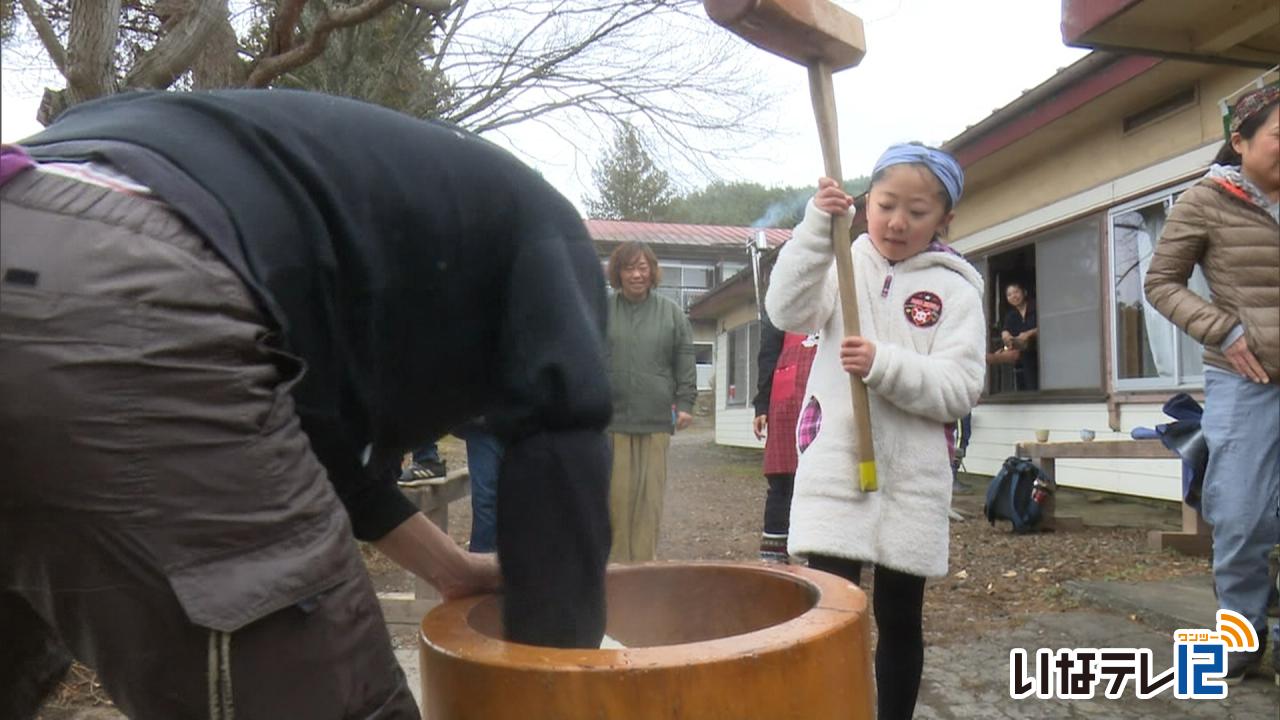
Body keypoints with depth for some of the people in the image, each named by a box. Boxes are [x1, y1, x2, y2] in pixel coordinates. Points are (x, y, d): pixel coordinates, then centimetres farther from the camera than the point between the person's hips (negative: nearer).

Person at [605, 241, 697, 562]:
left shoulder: (671, 313, 10)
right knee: (616, 493, 1)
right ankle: (616, 561, 11)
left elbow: (685, 362, 10)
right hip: (611, 417, 0)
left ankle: (645, 562, 11)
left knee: (650, 494, 2)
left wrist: (685, 403, 3)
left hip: (656, 418, 1)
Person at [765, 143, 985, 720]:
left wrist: (883, 365, -22)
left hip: (912, 479, 1)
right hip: (833, 469, 0)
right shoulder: (843, 266, 7)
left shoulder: (954, 290, 3)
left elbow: (960, 389, -8)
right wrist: (817, 228, -23)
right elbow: (788, 311, -13)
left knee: (899, 619, 14)